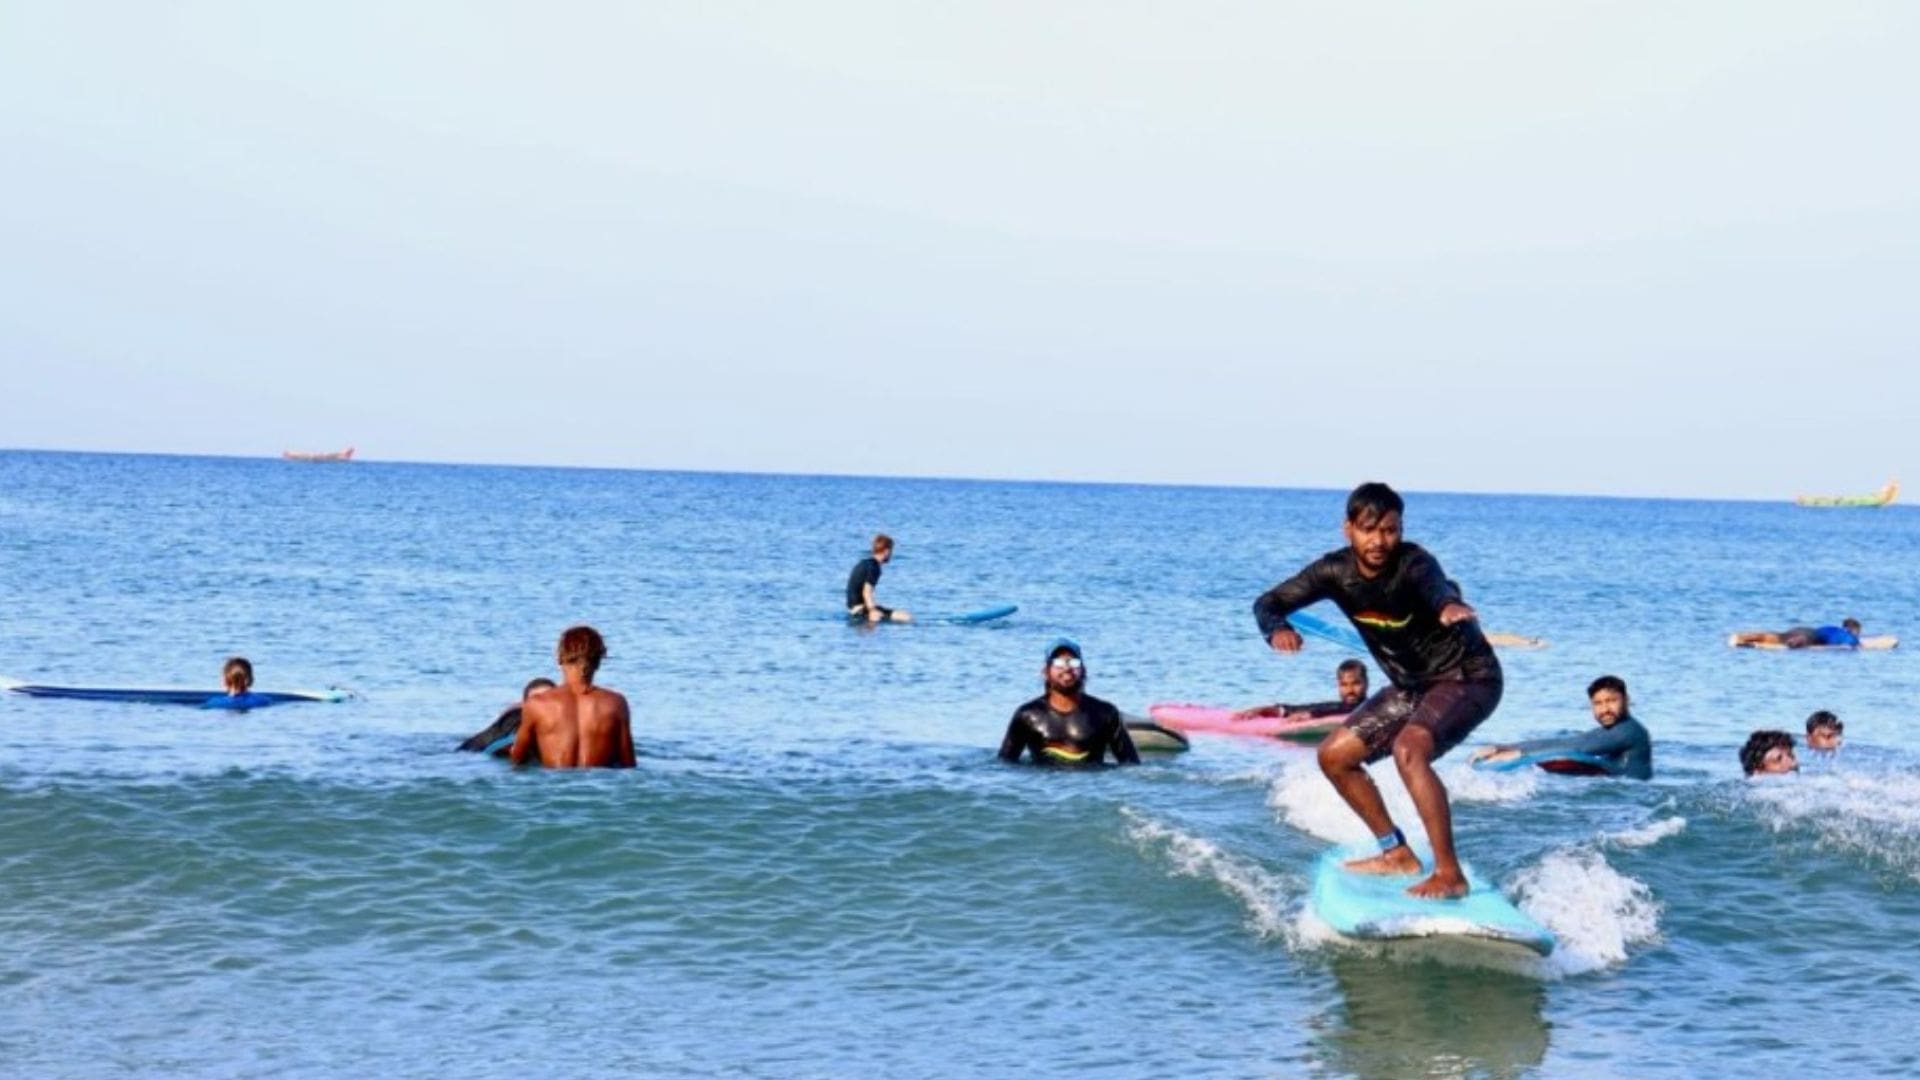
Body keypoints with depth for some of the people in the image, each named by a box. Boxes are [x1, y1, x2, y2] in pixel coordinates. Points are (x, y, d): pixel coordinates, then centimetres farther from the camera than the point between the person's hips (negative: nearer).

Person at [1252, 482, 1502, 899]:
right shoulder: (1336, 572, -10)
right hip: (1411, 685, 8)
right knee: (1334, 755, 7)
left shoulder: (1413, 564, -27)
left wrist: (1448, 605, -75)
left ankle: (1450, 874, -30)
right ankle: (1398, 854, 20)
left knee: (1409, 747, -32)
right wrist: (1277, 629, -32)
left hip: (1468, 677, -8)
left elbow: (1435, 584, -51)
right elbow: (1268, 603, -8)